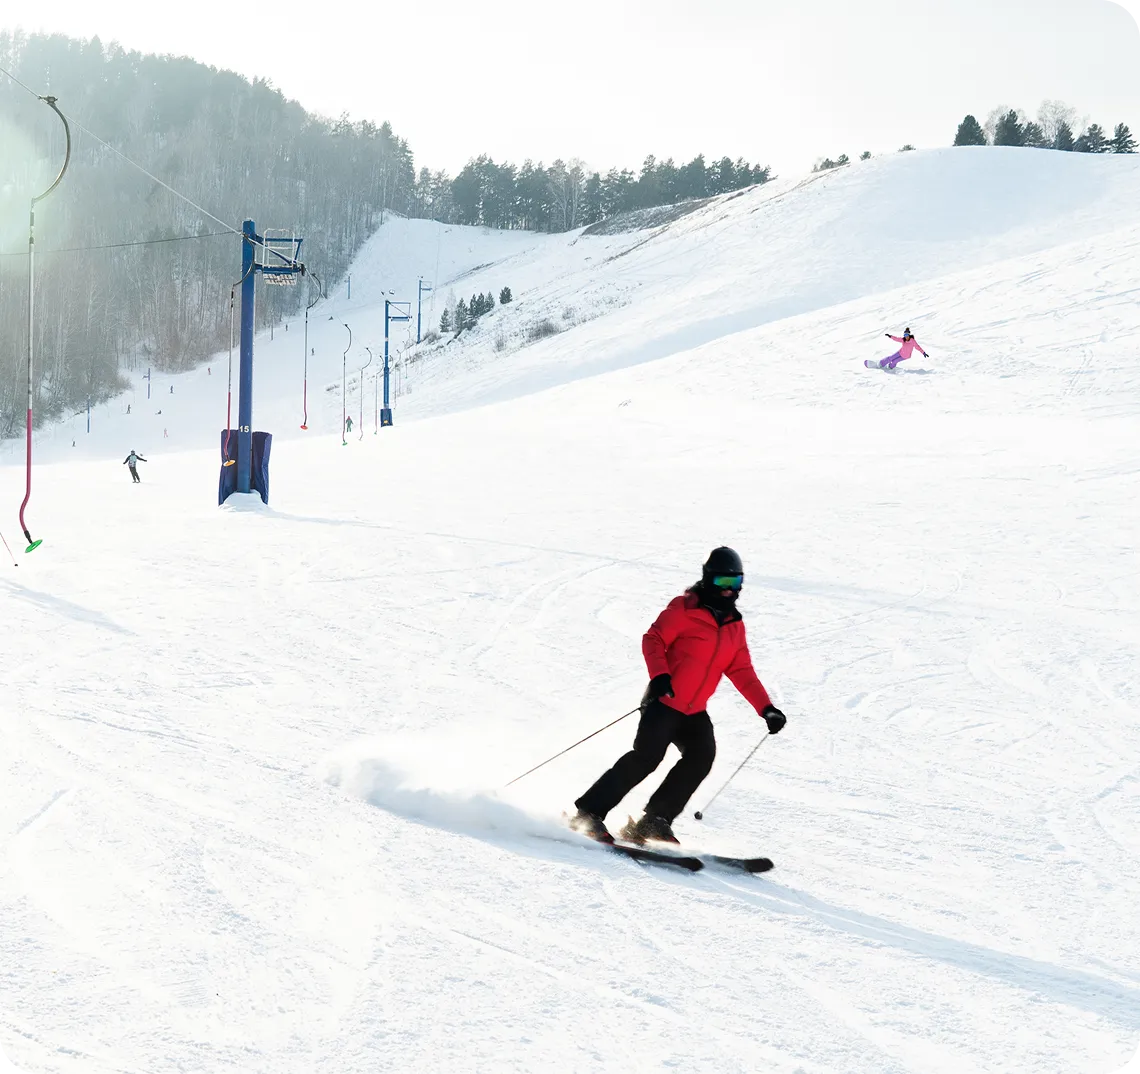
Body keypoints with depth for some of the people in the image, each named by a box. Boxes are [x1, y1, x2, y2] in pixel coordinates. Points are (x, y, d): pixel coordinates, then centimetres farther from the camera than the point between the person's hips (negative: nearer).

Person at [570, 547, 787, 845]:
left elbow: (741, 672, 15)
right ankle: (589, 812, -11)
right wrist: (660, 675, -28)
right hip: (664, 701, -6)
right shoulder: (685, 608, -6)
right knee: (647, 756, -20)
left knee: (701, 757, -16)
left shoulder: (734, 625, 13)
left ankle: (654, 821, -9)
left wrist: (767, 708, 6)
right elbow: (653, 639, -11)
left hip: (694, 712, 6)